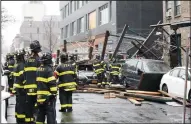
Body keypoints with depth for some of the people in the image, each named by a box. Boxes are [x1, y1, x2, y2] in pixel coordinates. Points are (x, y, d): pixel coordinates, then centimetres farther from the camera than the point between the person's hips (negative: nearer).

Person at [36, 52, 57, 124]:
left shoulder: (38, 70, 12)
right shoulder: (49, 70, -14)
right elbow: (52, 83, -19)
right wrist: (54, 93, -12)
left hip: (39, 96, 8)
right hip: (48, 96, -8)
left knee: (40, 112, 17)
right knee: (51, 113, -3)